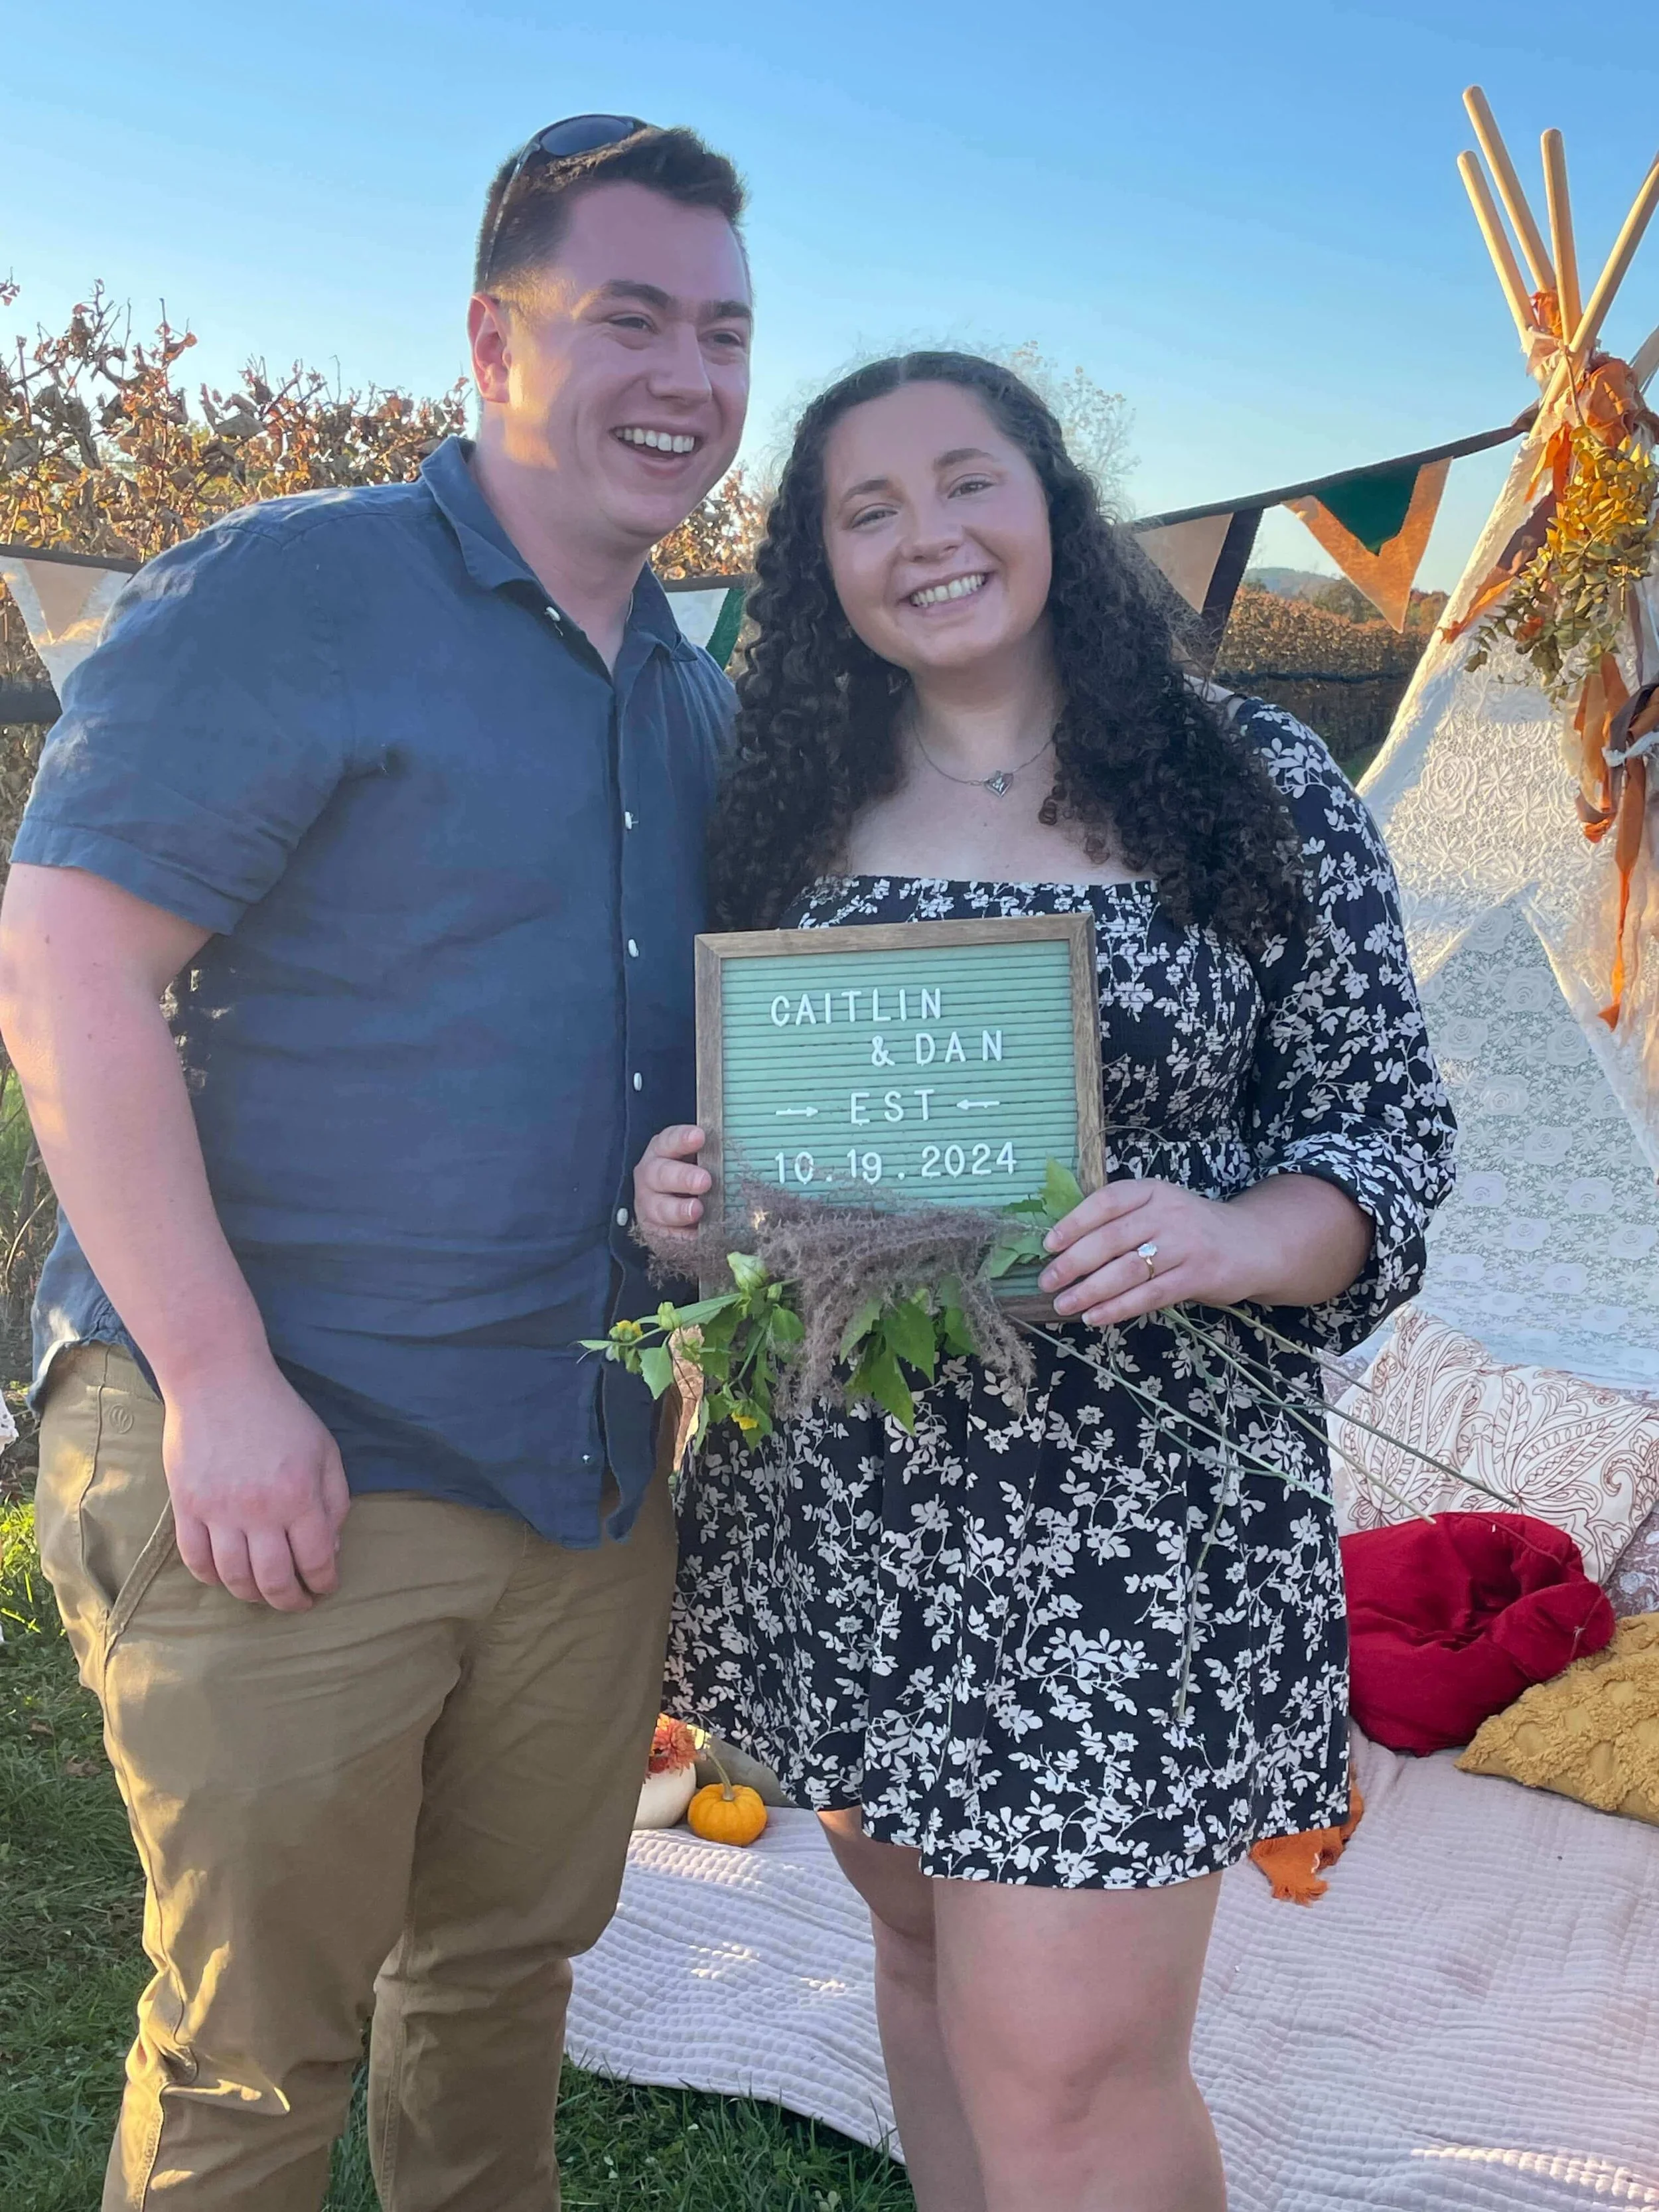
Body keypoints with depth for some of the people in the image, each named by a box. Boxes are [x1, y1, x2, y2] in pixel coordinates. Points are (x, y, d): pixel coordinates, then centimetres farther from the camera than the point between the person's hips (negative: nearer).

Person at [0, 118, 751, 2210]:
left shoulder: (699, 697, 13)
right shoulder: (286, 590, -10)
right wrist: (221, 1384, -19)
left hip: (595, 1473, 7)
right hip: (282, 1465, -6)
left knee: (507, 1974, 22)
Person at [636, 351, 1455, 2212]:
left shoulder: (1253, 786, -2)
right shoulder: (791, 811, 7)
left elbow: (1383, 1129, -1)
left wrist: (1230, 1240, -22)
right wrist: (678, 1186, -8)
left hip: (1128, 1528, -4)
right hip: (840, 1495, 4)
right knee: (925, 1947, 20)